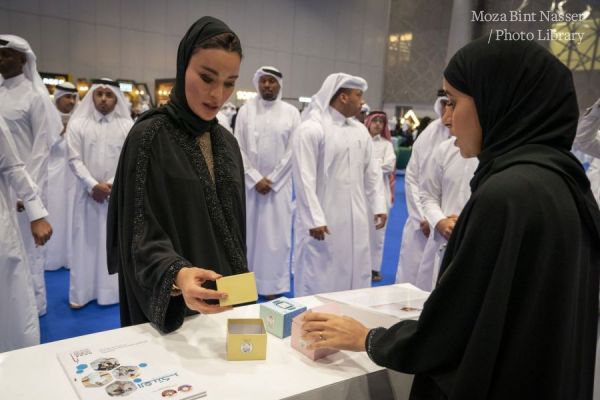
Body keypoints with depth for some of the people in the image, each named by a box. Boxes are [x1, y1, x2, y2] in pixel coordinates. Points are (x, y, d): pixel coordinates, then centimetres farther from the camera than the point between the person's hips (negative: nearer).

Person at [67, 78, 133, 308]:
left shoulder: (127, 125, 1)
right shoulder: (78, 124, 2)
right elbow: (75, 159, -2)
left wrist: (110, 185, -10)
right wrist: (93, 185, -12)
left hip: (117, 193, 0)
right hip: (88, 192, 0)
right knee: (86, 241, 5)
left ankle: (113, 290, 17)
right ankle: (82, 292, 15)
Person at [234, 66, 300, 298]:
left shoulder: (291, 113, 2)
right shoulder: (246, 110, 3)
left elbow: (293, 151, -2)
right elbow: (239, 148, -1)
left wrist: (271, 179, -8)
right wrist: (256, 178, -9)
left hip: (279, 183, 0)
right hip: (250, 181, 1)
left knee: (276, 233, 2)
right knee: (249, 231, 5)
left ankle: (273, 285, 13)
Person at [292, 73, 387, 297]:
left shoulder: (361, 130, 9)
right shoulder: (311, 129, -12)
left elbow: (372, 172, 14)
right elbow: (305, 179, -16)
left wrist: (378, 206, 8)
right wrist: (315, 219, -19)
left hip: (356, 220, 7)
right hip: (323, 221, -6)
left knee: (354, 274, 15)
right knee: (319, 281, 3)